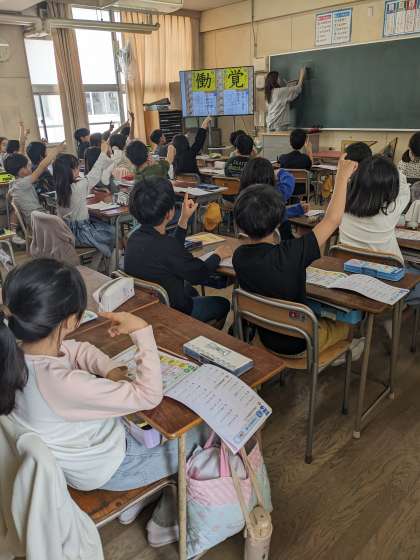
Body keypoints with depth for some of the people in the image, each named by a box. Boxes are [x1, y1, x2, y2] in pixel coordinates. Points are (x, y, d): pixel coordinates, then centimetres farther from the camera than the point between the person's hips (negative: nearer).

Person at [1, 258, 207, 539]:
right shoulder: (62, 384, -42)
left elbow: (80, 350, 0)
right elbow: (149, 395, -34)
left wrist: (110, 369, -17)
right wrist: (142, 331, -30)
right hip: (103, 470, -7)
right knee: (200, 434, 12)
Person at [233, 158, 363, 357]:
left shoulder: (239, 257, -17)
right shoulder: (289, 255, -36)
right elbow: (331, 220, -25)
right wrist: (342, 176, -13)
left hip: (265, 337, 5)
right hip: (298, 344, -5)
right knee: (347, 324, 23)